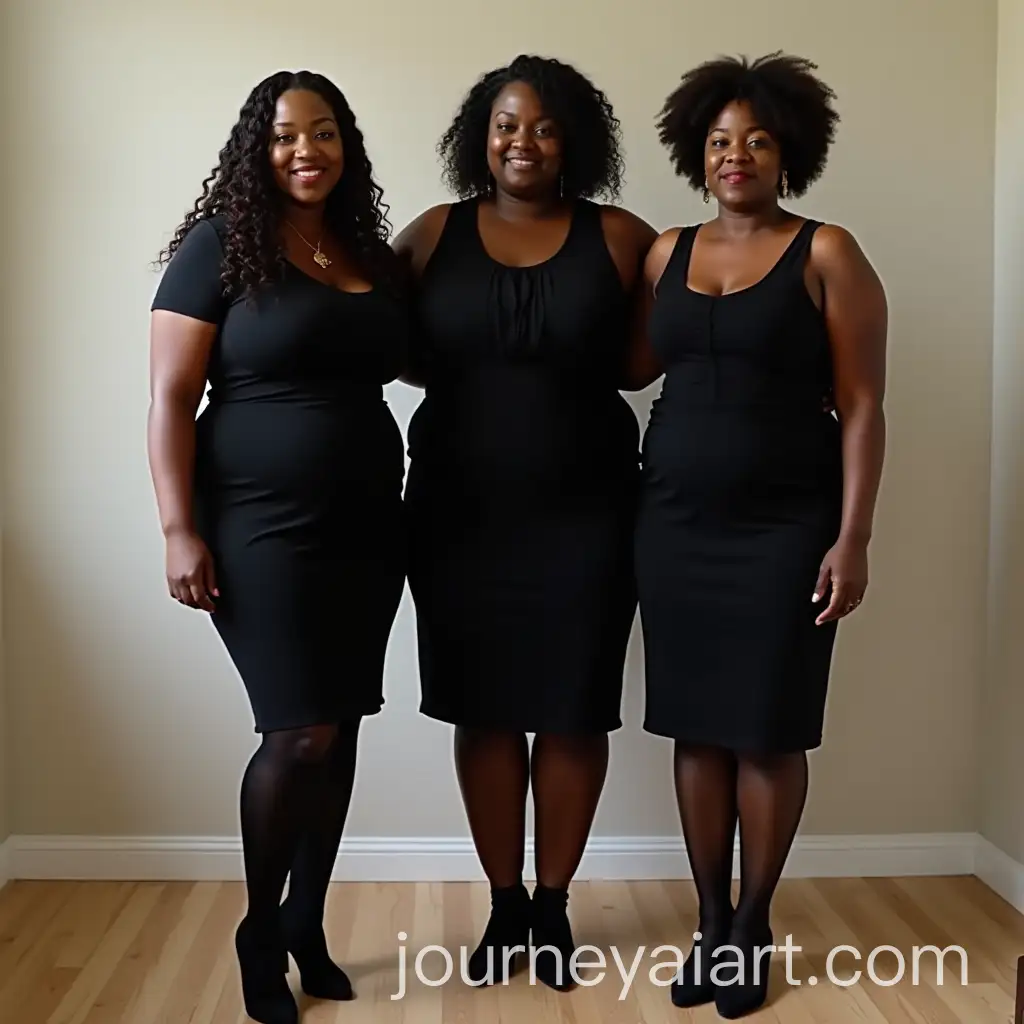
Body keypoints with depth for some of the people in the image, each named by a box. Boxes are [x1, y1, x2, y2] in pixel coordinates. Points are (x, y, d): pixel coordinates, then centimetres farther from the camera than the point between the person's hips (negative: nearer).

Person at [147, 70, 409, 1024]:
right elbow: (170, 399, -7)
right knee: (299, 733, -5)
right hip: (263, 530, -5)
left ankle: (306, 926, 27)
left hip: (365, 527, 5)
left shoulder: (373, 255, 11)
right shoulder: (220, 247, -3)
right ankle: (260, 934, 20)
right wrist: (181, 531, -14)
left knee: (339, 732, 9)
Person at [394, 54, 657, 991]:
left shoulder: (619, 239, 0)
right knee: (484, 711, 8)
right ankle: (505, 906, 26)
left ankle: (554, 905, 26)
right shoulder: (434, 235, 4)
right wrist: (464, 378, -5)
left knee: (573, 711, 7)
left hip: (583, 513, -1)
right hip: (461, 513, 1)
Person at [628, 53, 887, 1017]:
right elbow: (623, 368, 18)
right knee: (696, 727, 8)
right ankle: (709, 924, 23)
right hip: (675, 521, 4)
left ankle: (752, 928, 22)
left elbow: (861, 406, -5)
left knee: (768, 730, 4)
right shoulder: (666, 253, 10)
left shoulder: (826, 254, -2)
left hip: (784, 526, -3)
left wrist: (852, 538, -11)